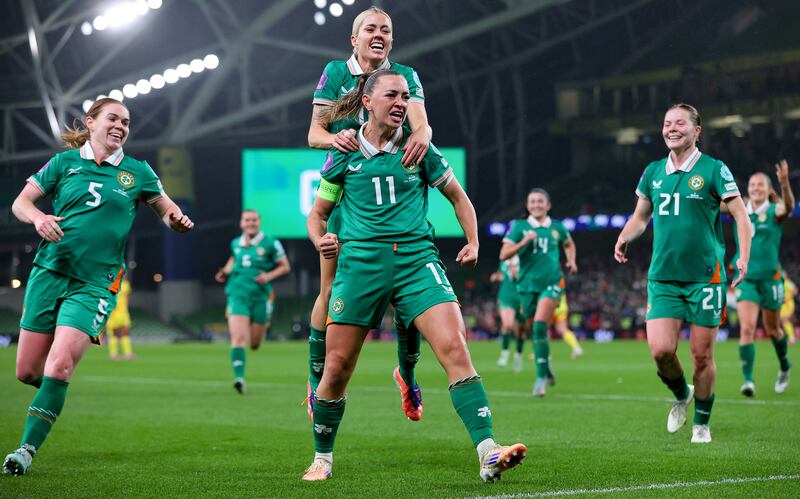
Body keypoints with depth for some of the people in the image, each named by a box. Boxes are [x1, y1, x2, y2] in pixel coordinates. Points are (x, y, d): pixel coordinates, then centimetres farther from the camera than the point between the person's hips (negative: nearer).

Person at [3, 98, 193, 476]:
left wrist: (176, 219, -7)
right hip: (49, 272, 2)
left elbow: (166, 207, 17)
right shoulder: (65, 162, 7)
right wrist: (38, 217, -15)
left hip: (94, 284, -2)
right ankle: (51, 397, 37)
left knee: (59, 367, -19)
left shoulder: (137, 172, 7)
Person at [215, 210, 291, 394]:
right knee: (238, 338, -18)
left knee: (254, 344, 9)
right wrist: (226, 271, 9)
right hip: (237, 295, 1)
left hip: (260, 297, -1)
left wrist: (269, 276, -14)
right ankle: (239, 378, -20)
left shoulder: (270, 244, -4)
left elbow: (285, 267, 3)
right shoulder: (236, 243, 7)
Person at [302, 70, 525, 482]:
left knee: (454, 347, -18)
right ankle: (322, 458, 23)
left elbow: (457, 196, 19)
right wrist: (320, 239, -7)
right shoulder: (344, 154, 7)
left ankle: (488, 454, -23)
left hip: (416, 258, 0)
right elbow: (317, 213, 15)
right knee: (337, 367, -1)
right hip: (360, 261, 0)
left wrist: (473, 243, 6)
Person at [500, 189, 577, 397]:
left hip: (552, 283, -2)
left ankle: (541, 377, -17)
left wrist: (571, 261, 11)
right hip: (528, 284, 2)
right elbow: (504, 254, -5)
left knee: (539, 325, -21)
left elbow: (569, 244, 29)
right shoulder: (519, 227, 2)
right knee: (537, 330, 8)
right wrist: (524, 242, -17)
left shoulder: (557, 228, 6)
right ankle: (546, 367, 34)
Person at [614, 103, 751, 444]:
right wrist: (624, 238, 0)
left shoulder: (713, 170, -4)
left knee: (703, 355, 1)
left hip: (705, 277, -3)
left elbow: (741, 215, -3)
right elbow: (640, 216, 20)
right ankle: (681, 395, 21)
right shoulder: (653, 172, 9)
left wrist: (744, 256, -16)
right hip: (662, 277, 3)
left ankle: (701, 423, 19)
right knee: (660, 350, -10)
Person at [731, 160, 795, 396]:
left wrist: (785, 184, -51)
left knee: (772, 329, 14)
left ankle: (784, 366, 41)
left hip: (770, 278, -2)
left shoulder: (774, 211, -8)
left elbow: (788, 206, -30)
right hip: (746, 278, 2)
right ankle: (748, 380, -16)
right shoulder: (741, 211, 3)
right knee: (746, 328, -14)